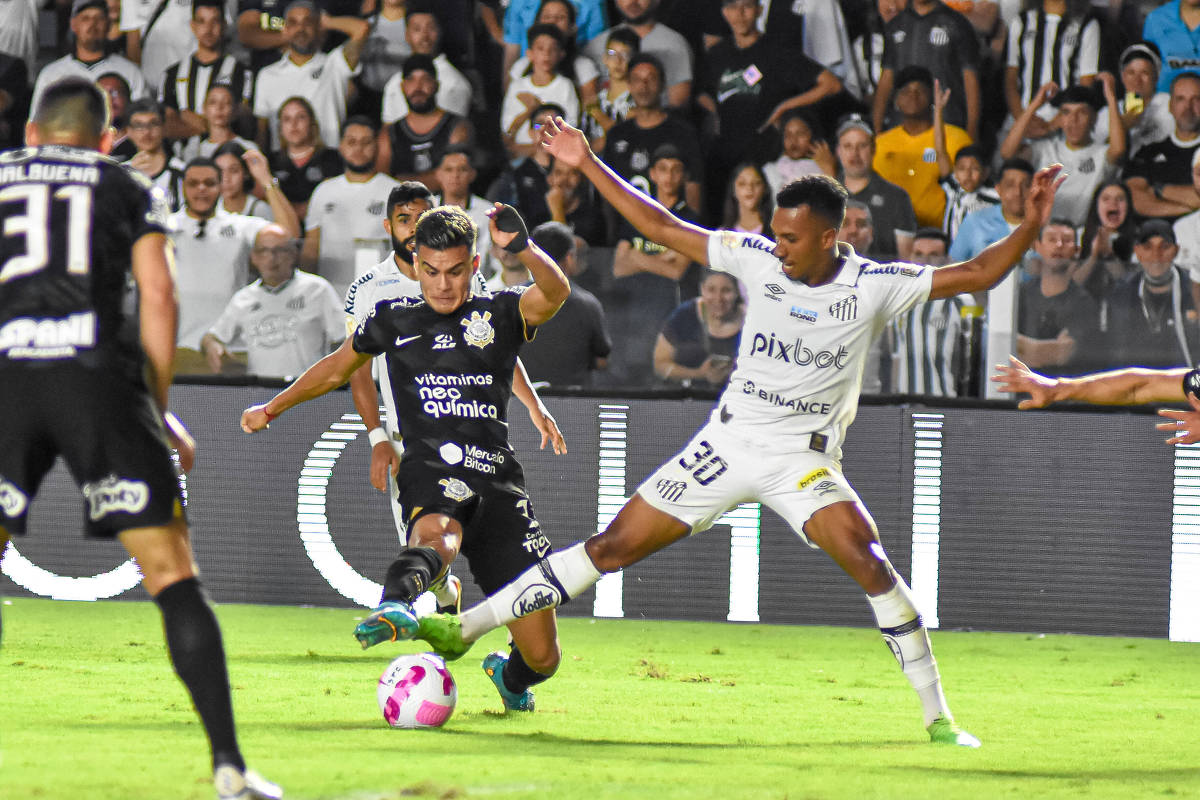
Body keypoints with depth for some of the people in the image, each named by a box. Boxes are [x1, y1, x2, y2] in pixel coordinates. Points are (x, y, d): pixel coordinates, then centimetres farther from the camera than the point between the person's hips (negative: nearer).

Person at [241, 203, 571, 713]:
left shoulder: (500, 314, 11)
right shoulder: (394, 319, 15)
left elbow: (555, 293, -11)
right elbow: (339, 367, 32)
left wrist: (522, 247, -29)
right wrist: (273, 408, 40)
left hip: (500, 483, 1)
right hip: (429, 470, -1)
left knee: (542, 657, 0)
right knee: (438, 534, -43)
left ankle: (509, 675, 36)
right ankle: (395, 602, -74)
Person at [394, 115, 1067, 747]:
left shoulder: (873, 286, -11)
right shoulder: (758, 259, -5)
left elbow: (976, 275, -10)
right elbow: (663, 228, 1)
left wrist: (1030, 227, -26)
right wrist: (588, 165, 0)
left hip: (805, 459, -2)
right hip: (728, 441, 2)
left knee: (868, 562, -26)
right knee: (613, 546, 0)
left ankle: (937, 716, -17)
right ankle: (463, 627, 6)